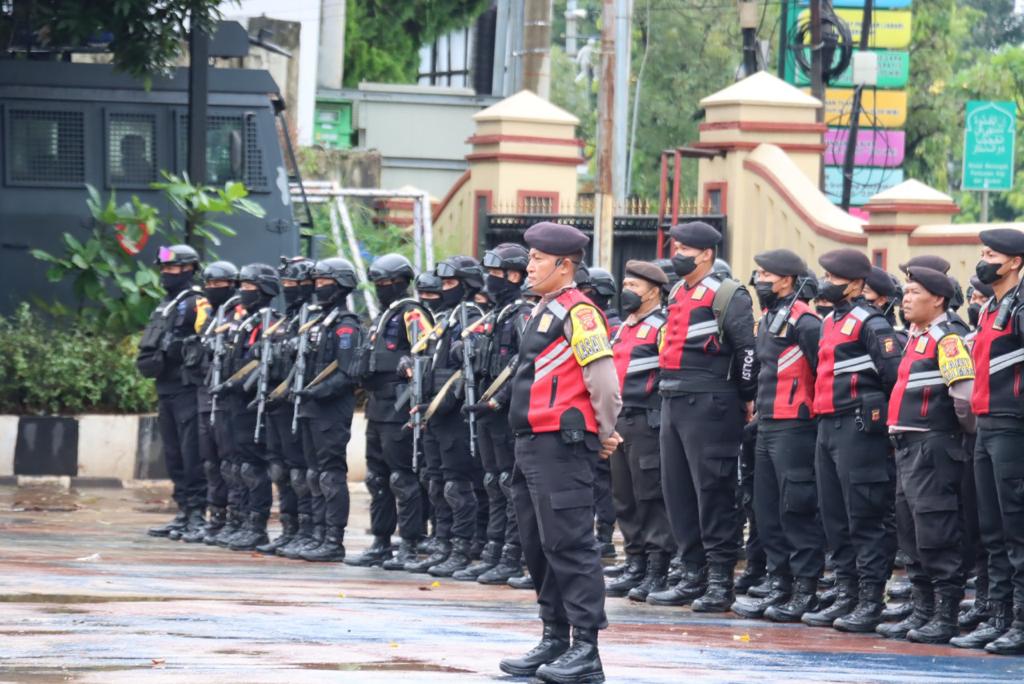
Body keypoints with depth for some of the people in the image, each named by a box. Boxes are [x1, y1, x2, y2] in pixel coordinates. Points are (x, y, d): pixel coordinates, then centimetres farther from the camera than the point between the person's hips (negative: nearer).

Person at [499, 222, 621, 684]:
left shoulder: (577, 312, -13)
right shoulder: (543, 312, 17)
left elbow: (604, 379, -18)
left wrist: (605, 436, -7)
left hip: (562, 446, -10)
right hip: (533, 444, 10)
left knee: (569, 546, -10)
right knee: (538, 546, 14)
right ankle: (554, 641, 22)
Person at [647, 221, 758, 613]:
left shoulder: (727, 296, -8)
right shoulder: (677, 295, 17)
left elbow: (748, 348, -12)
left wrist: (745, 399, -8)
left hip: (708, 405, -9)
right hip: (672, 404, 9)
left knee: (712, 492, -7)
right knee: (678, 491, 10)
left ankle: (720, 583, -4)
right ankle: (694, 576, 17)